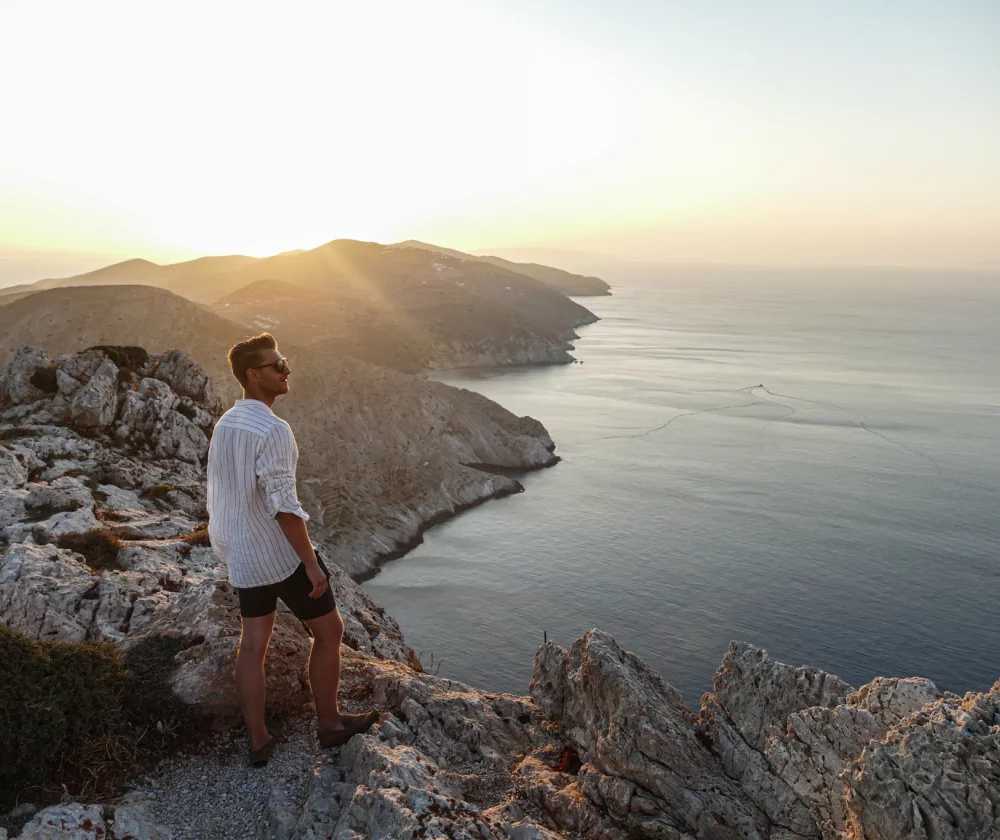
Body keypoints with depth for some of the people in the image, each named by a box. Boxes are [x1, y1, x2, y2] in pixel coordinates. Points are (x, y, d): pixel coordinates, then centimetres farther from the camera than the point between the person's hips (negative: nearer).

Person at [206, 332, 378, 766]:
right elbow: (283, 505, -26)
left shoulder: (224, 424, 5)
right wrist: (311, 563, -20)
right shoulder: (272, 430, -23)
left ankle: (258, 741, 22)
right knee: (328, 630, 10)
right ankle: (330, 722, 23)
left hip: (240, 554, 8)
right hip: (281, 553, -8)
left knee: (253, 644, 14)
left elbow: (221, 492, 14)